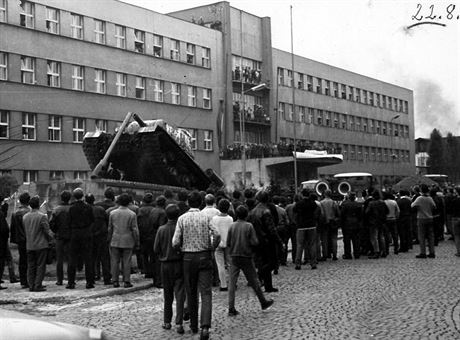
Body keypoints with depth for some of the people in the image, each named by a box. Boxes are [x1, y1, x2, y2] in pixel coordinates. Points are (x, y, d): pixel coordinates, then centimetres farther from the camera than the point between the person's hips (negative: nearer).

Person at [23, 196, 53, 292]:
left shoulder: (25, 217, 5)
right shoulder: (42, 216, -13)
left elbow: (24, 230, 9)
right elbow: (47, 231, -10)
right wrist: (50, 238, 7)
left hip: (29, 245, 5)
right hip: (41, 245, -5)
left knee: (31, 266, 10)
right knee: (40, 266, 0)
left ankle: (31, 286, 11)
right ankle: (38, 286, -2)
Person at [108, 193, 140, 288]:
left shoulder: (112, 213, 2)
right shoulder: (132, 214, -6)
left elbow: (109, 228, 6)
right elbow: (135, 230, -6)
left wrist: (109, 240, 15)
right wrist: (137, 242, 2)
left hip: (115, 241, 2)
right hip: (127, 242, -2)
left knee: (115, 261, 7)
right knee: (126, 262, 2)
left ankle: (115, 281, 8)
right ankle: (126, 281, 4)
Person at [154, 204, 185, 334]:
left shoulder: (161, 230, -6)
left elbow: (156, 249, -3)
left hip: (165, 265, 2)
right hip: (179, 264, -2)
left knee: (167, 295, 15)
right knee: (180, 294, -1)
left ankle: (167, 322, 22)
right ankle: (179, 323, -10)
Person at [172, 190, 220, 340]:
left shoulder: (182, 218, -3)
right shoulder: (206, 217, -3)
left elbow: (175, 242, -5)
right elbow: (217, 235, -10)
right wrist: (211, 247, 8)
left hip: (189, 257, 1)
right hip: (205, 256, -1)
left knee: (191, 293, 15)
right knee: (206, 292, -3)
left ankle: (194, 325, 25)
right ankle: (205, 326, -19)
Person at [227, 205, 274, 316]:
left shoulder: (232, 226, -2)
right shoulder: (249, 226, -9)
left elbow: (228, 243, -1)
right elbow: (255, 242, -12)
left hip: (234, 257, 2)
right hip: (246, 257, -2)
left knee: (232, 283, 3)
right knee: (254, 281, 11)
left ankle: (231, 308, -2)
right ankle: (263, 302, 26)